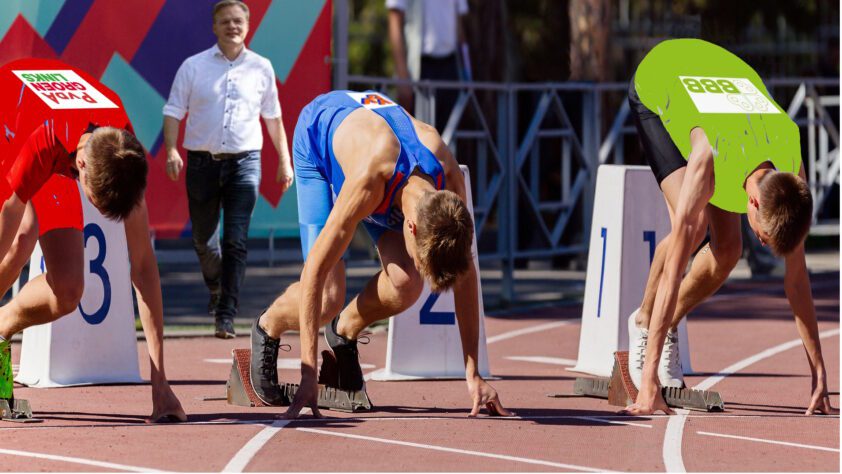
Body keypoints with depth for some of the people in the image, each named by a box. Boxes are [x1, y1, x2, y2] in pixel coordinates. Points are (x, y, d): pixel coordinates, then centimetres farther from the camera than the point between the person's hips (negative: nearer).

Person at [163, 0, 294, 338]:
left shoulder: (261, 68, 8)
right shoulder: (193, 66, 3)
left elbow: (273, 117, 16)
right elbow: (174, 111, 0)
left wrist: (284, 161, 13)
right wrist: (171, 151, -15)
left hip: (244, 162, 0)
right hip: (202, 161, 1)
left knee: (236, 241, -11)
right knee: (203, 238, 10)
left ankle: (226, 315, -12)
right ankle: (216, 289, 40)